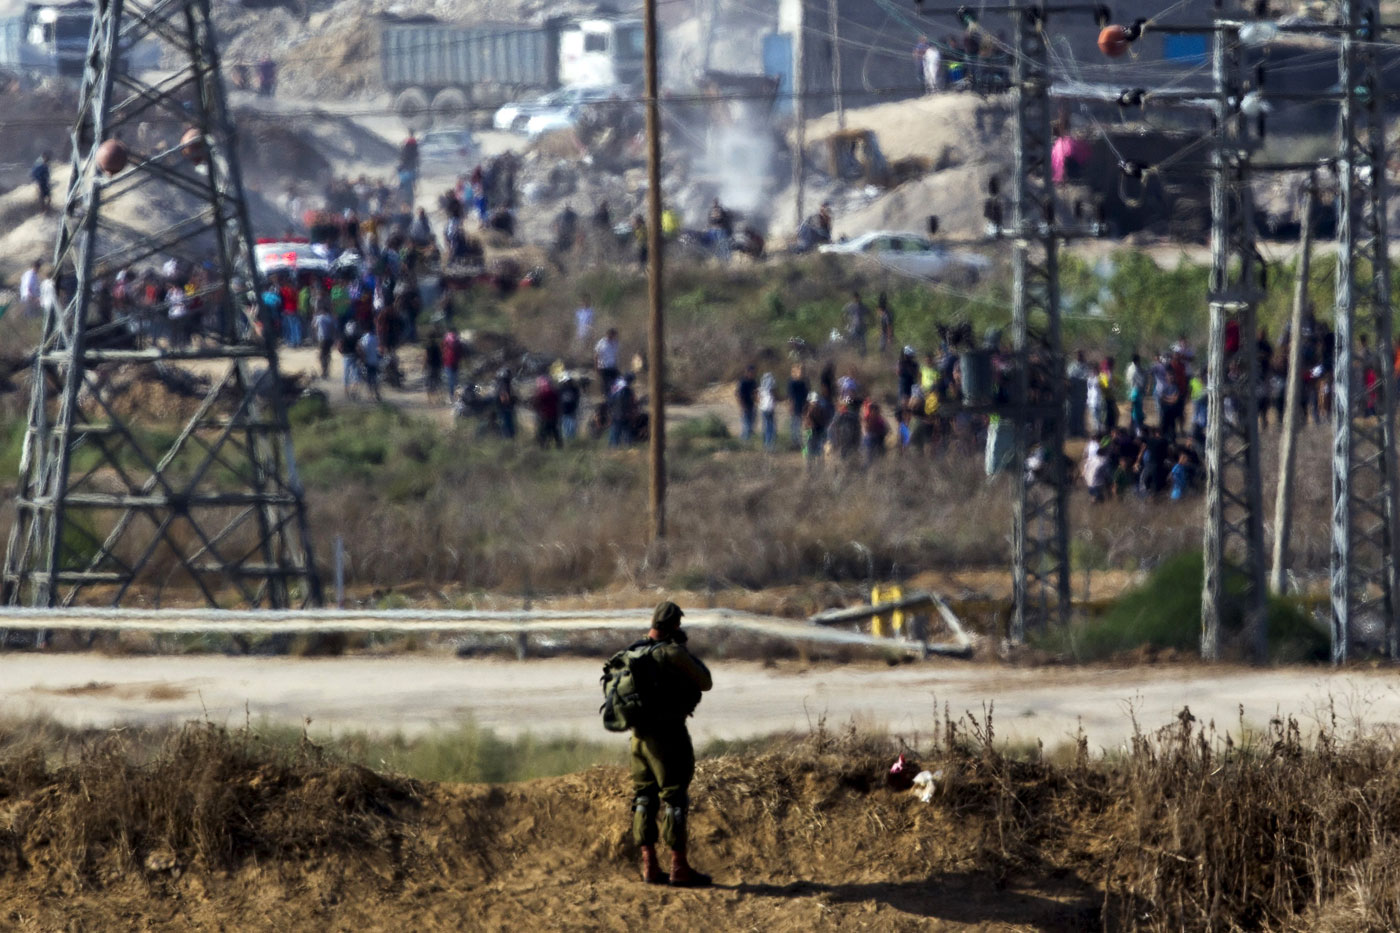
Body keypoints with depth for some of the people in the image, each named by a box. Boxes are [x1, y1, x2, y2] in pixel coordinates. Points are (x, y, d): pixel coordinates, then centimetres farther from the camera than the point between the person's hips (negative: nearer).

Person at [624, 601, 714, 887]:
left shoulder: (633, 652, 7)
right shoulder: (673, 653, -14)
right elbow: (705, 683, -5)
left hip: (641, 735, 7)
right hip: (668, 735, -7)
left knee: (644, 799, 11)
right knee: (674, 799, -3)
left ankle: (649, 866, 12)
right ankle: (679, 868, -4)